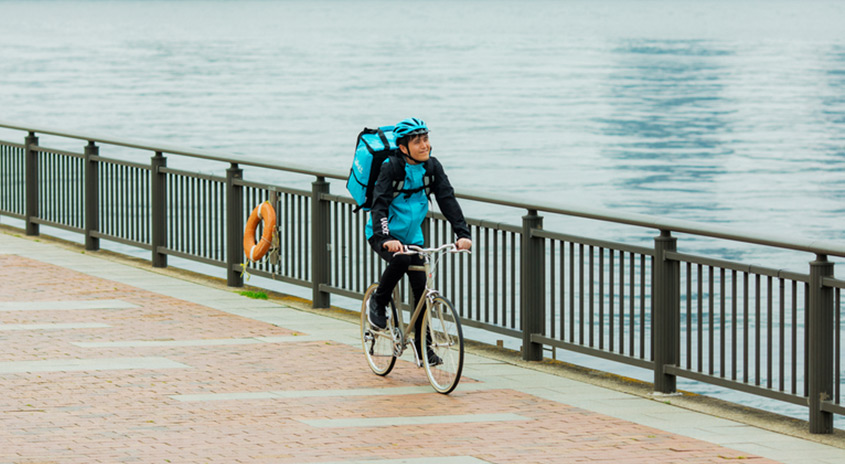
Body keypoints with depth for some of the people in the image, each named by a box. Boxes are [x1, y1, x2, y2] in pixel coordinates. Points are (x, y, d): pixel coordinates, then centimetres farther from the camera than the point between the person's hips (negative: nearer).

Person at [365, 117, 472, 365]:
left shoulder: (432, 167, -6)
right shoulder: (392, 167, -20)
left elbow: (448, 200, -9)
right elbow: (379, 205, -27)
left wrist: (463, 233, -23)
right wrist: (386, 239, -43)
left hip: (411, 234, 5)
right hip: (384, 234, -5)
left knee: (421, 289, -2)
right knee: (400, 260, -35)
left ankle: (422, 344, 12)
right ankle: (377, 303, -10)